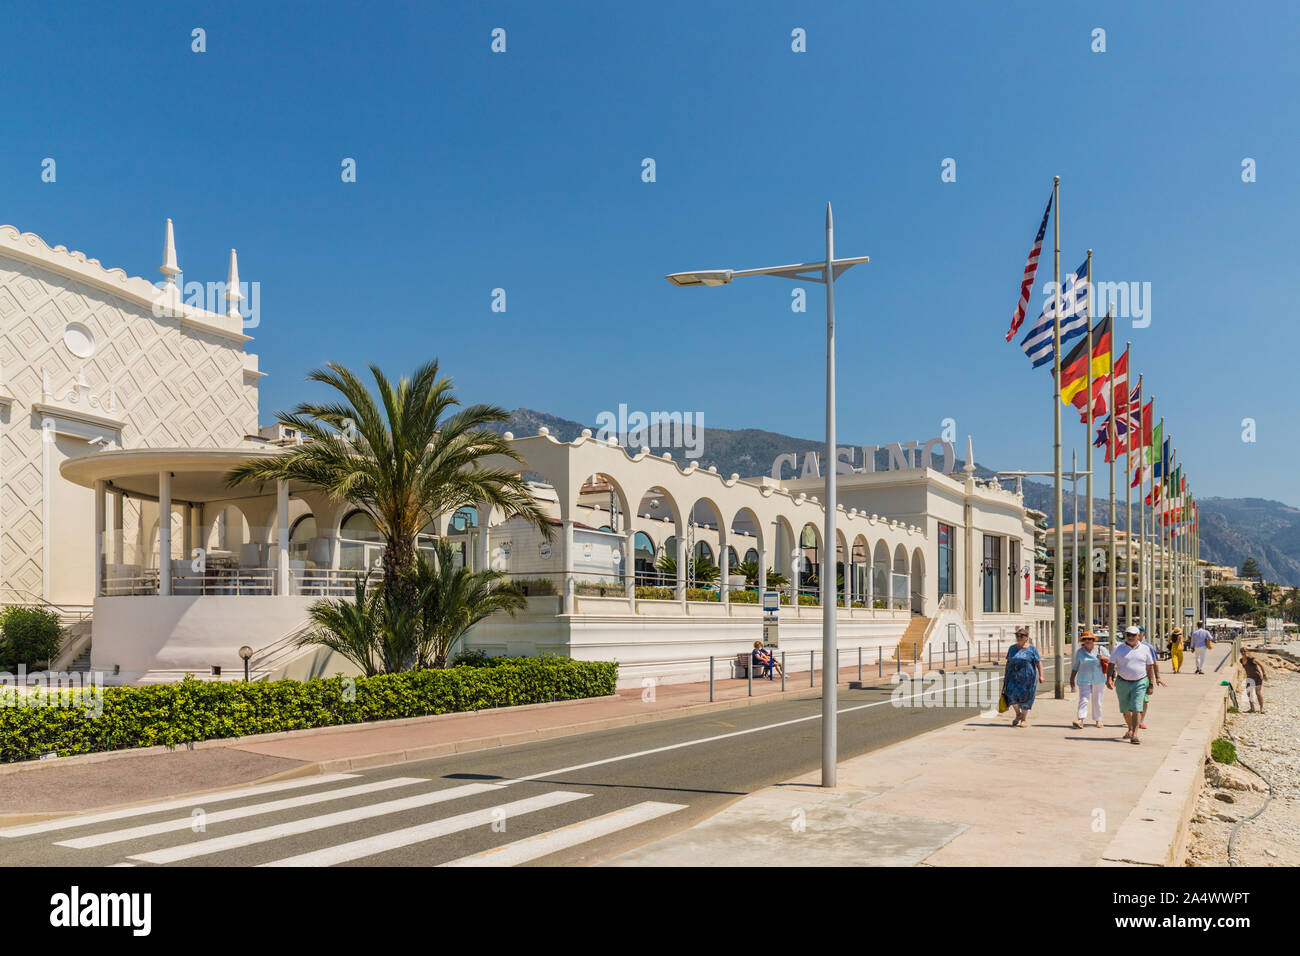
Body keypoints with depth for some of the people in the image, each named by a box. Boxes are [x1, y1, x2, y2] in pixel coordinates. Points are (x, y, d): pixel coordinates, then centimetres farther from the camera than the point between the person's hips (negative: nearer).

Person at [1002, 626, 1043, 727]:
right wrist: (1005, 675, 14)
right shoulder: (1012, 648, 10)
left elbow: (1039, 663, -4)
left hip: (1027, 677, -3)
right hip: (1013, 677, 3)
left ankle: (1024, 719, 15)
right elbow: (1008, 663, 15)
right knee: (1011, 694, -10)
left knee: (1024, 698, 1)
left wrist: (1041, 675, -14)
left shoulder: (1032, 649, -1)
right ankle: (1018, 713, 14)